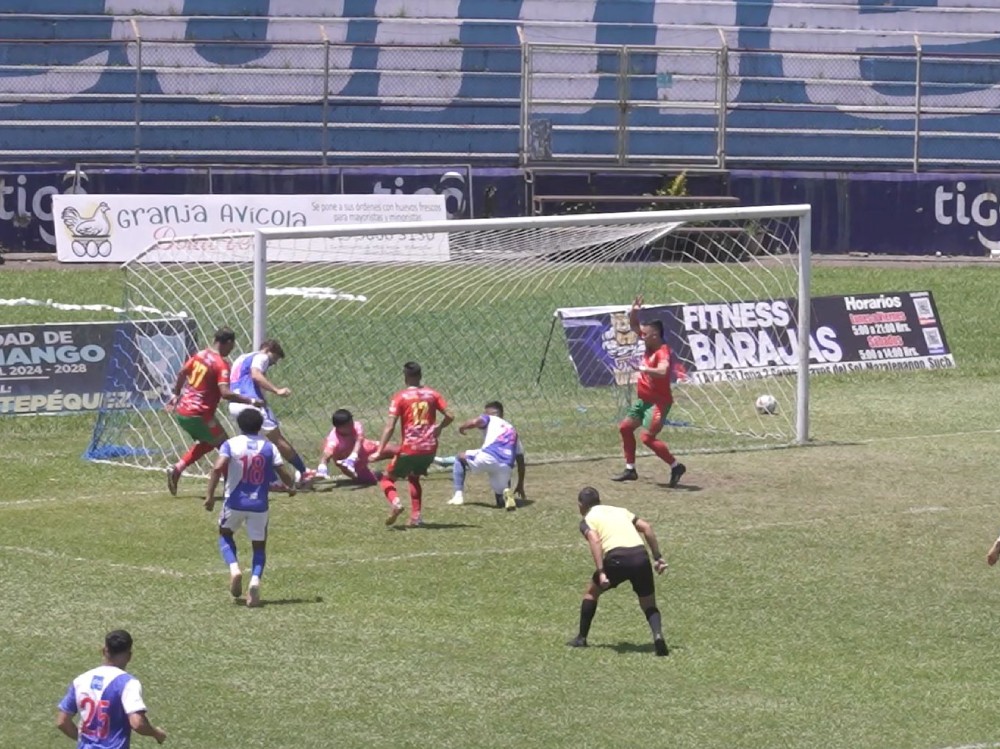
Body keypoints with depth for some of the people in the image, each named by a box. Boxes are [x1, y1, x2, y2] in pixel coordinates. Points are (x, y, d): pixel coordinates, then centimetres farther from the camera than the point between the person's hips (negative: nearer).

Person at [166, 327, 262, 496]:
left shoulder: (199, 355, 7)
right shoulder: (221, 364, -15)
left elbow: (181, 374, 19)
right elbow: (225, 393, -27)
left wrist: (176, 395, 33)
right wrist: (251, 401, -22)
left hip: (181, 412, 8)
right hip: (199, 415, -8)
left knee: (207, 442, 26)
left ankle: (177, 469, 13)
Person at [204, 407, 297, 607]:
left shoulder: (231, 444, -2)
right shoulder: (269, 447, 1)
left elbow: (218, 468, -16)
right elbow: (284, 474, -2)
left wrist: (210, 494, -13)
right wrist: (291, 486, 19)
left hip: (235, 503, -1)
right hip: (259, 505, 1)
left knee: (225, 533, 25)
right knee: (259, 546, 14)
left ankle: (234, 568, -2)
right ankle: (255, 580, -12)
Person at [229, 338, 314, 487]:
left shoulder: (241, 358, 30)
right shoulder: (261, 357, 4)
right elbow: (256, 375, -17)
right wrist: (277, 390, -24)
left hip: (234, 406, 8)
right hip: (252, 402, -8)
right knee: (278, 439, -3)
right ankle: (304, 472, 2)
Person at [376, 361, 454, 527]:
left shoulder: (400, 397, -5)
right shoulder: (432, 394, 5)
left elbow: (390, 426, -12)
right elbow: (449, 417, 3)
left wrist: (380, 450, -13)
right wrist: (438, 428, 23)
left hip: (409, 448, -4)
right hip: (430, 448, 4)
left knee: (387, 478, 13)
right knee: (414, 477, 28)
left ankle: (395, 502, -16)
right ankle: (416, 515, 15)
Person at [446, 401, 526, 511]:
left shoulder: (490, 419, 18)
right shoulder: (512, 430, 34)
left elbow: (474, 422, -5)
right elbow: (520, 461, 32)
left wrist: (462, 428, 18)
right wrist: (520, 486, 37)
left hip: (487, 458, -4)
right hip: (505, 467, 4)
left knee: (460, 458, 26)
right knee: (502, 501, 22)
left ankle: (459, 496, 12)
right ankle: (506, 493, -17)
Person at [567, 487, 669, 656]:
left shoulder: (587, 520, 15)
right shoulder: (620, 511, 30)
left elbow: (595, 541, -7)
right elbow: (646, 527, 17)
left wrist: (601, 572, -15)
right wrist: (658, 557, 16)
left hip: (617, 559, -3)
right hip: (640, 555, 3)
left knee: (592, 591, 24)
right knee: (649, 605, 16)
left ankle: (581, 638, 29)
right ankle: (658, 635, -14)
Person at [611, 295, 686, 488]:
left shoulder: (663, 352, -24)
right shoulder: (649, 345, 2)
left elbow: (662, 371, -44)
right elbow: (635, 326, 13)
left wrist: (646, 369, -44)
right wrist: (634, 312, -3)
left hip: (659, 402, -10)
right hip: (644, 399, 10)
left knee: (647, 437, -19)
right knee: (625, 427, 18)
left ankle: (675, 466, -10)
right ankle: (630, 469, 26)